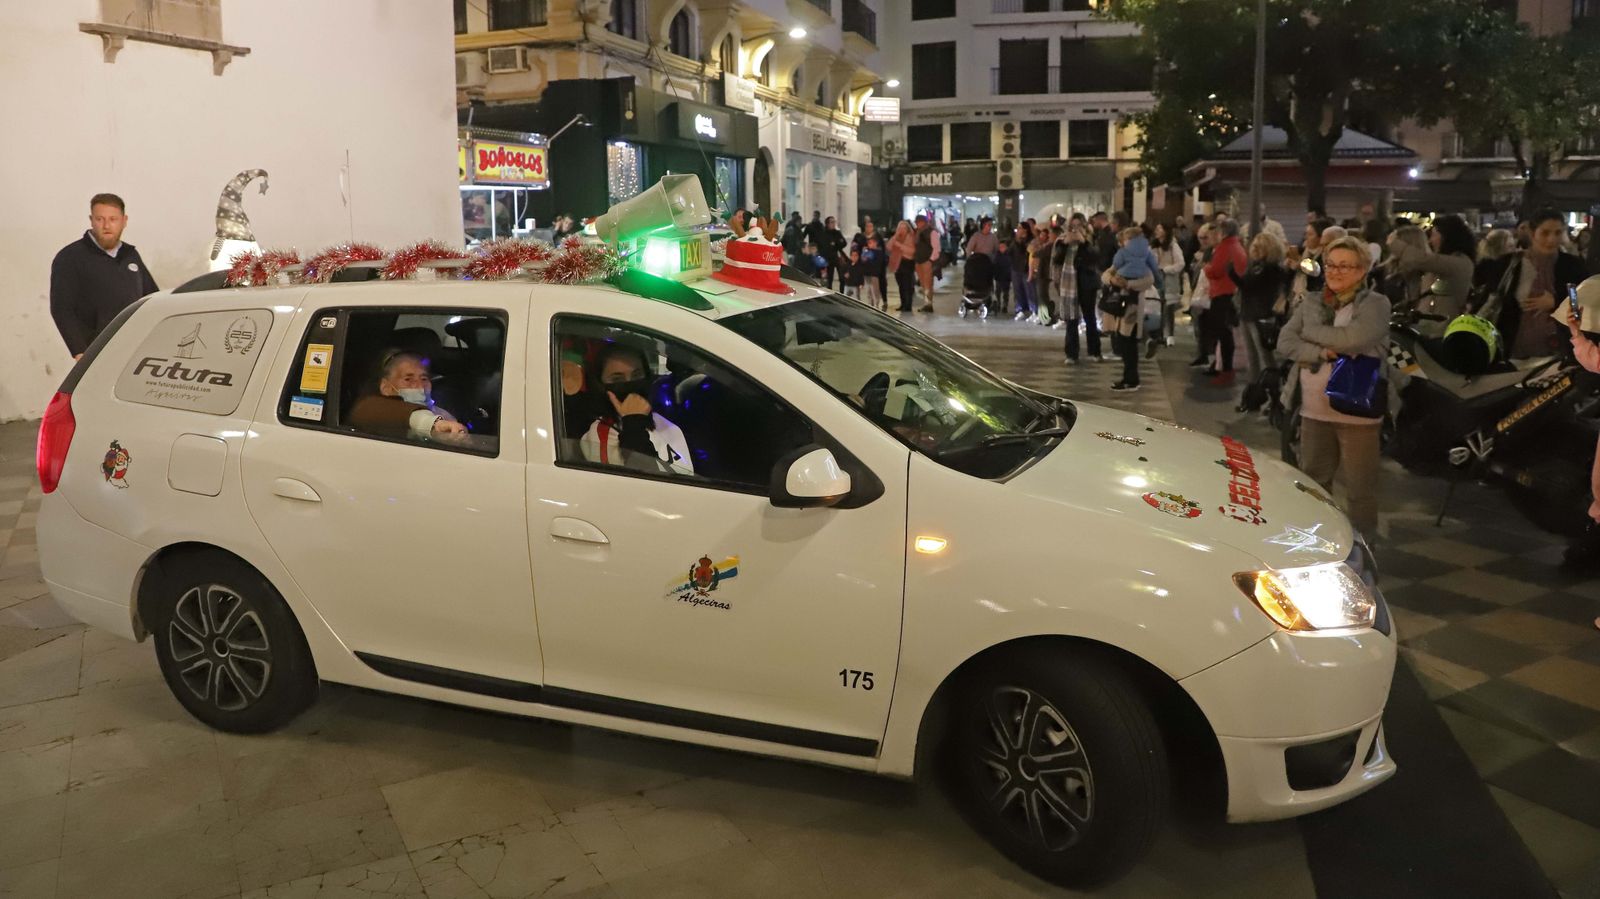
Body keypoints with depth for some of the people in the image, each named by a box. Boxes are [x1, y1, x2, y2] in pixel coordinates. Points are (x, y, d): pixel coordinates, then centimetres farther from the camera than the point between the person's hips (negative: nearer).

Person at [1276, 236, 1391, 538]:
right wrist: (1319, 352, -17)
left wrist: (1309, 332, -7)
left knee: (1360, 488, 4)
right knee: (1312, 482, 16)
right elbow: (1284, 342, 0)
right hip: (1314, 410, 5)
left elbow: (1353, 338, -21)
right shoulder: (1311, 304, 11)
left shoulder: (1376, 304, -4)